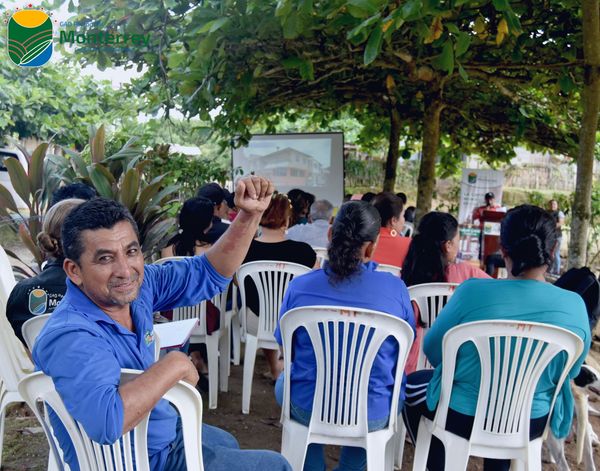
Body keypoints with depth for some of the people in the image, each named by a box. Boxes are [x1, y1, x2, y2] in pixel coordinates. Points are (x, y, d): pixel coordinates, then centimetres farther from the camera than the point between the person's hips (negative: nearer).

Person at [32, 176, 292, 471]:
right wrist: (175, 364, -37)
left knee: (227, 444, 35)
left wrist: (250, 214, -19)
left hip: (161, 433, 7)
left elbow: (209, 273, -6)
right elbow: (106, 422, -51)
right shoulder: (70, 338, -35)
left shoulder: (136, 286, -13)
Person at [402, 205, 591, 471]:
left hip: (464, 418, -3)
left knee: (412, 385, 26)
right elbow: (570, 371, 1)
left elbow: (433, 350, -10)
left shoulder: (473, 292, -26)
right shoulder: (575, 306, -17)